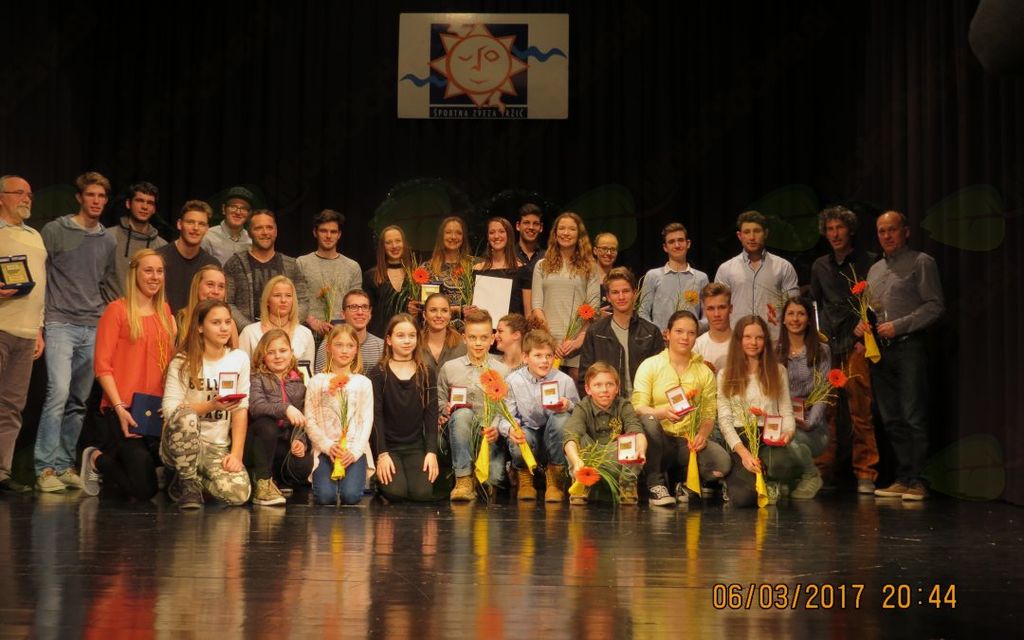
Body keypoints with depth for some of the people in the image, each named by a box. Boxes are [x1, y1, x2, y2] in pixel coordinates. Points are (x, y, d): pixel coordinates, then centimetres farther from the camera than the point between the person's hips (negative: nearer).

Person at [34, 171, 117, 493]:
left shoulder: (108, 240, 14)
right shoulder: (55, 231, 0)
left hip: (94, 329, 5)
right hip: (60, 324, -5)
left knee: (79, 401, 6)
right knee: (59, 391, -16)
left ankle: (65, 464, 13)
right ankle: (45, 468, -12)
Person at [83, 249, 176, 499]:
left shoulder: (164, 310, 14)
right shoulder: (118, 309, -4)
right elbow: (102, 365, -8)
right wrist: (119, 407, -15)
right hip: (125, 409, -6)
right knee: (145, 489, -11)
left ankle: (103, 457, 25)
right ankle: (98, 460, 18)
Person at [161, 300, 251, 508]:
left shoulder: (239, 359, 5)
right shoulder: (182, 362, -4)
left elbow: (241, 409, 2)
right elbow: (169, 411, -12)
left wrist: (236, 453, -7)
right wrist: (211, 406, -23)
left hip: (218, 448, 3)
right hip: (181, 444, -3)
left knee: (238, 493, -26)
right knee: (185, 417, -38)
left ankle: (192, 481, 9)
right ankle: (188, 482, -11)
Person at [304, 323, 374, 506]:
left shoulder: (363, 383, 8)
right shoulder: (317, 382, 7)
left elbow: (366, 420, 2)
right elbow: (310, 420, 2)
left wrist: (355, 451, -11)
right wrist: (327, 445, -11)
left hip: (354, 449, 0)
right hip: (326, 448, 0)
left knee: (350, 496, -23)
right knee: (325, 496, -22)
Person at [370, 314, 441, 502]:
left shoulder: (426, 374, 7)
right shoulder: (378, 374, -1)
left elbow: (431, 414, 3)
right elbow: (376, 416, -5)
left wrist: (432, 452, -8)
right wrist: (382, 454, -14)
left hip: (416, 446, 2)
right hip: (387, 445, -2)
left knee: (423, 493, -20)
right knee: (396, 492, -24)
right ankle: (381, 474, 9)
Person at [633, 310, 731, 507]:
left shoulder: (704, 372, 12)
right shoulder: (650, 365, 2)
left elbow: (709, 415, 6)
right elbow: (638, 407, -9)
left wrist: (702, 435, -17)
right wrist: (664, 412, -29)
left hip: (687, 441, 2)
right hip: (657, 440, -2)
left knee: (722, 461, -27)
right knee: (649, 420, -36)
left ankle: (686, 483, 5)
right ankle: (655, 484, -18)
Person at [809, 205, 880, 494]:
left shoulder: (868, 262, 5)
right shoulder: (820, 266, 18)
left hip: (855, 347, -4)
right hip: (826, 348, 4)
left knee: (860, 413, -6)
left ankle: (865, 474, -2)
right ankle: (822, 472, 4)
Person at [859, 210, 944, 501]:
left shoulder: (921, 262, 0)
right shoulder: (875, 269, 20)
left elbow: (935, 306, -8)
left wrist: (898, 326, -15)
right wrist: (861, 326, 5)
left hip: (909, 348, -7)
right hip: (880, 350, 7)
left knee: (914, 418, -8)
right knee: (891, 419, 7)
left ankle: (915, 481, -4)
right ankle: (903, 479, 13)